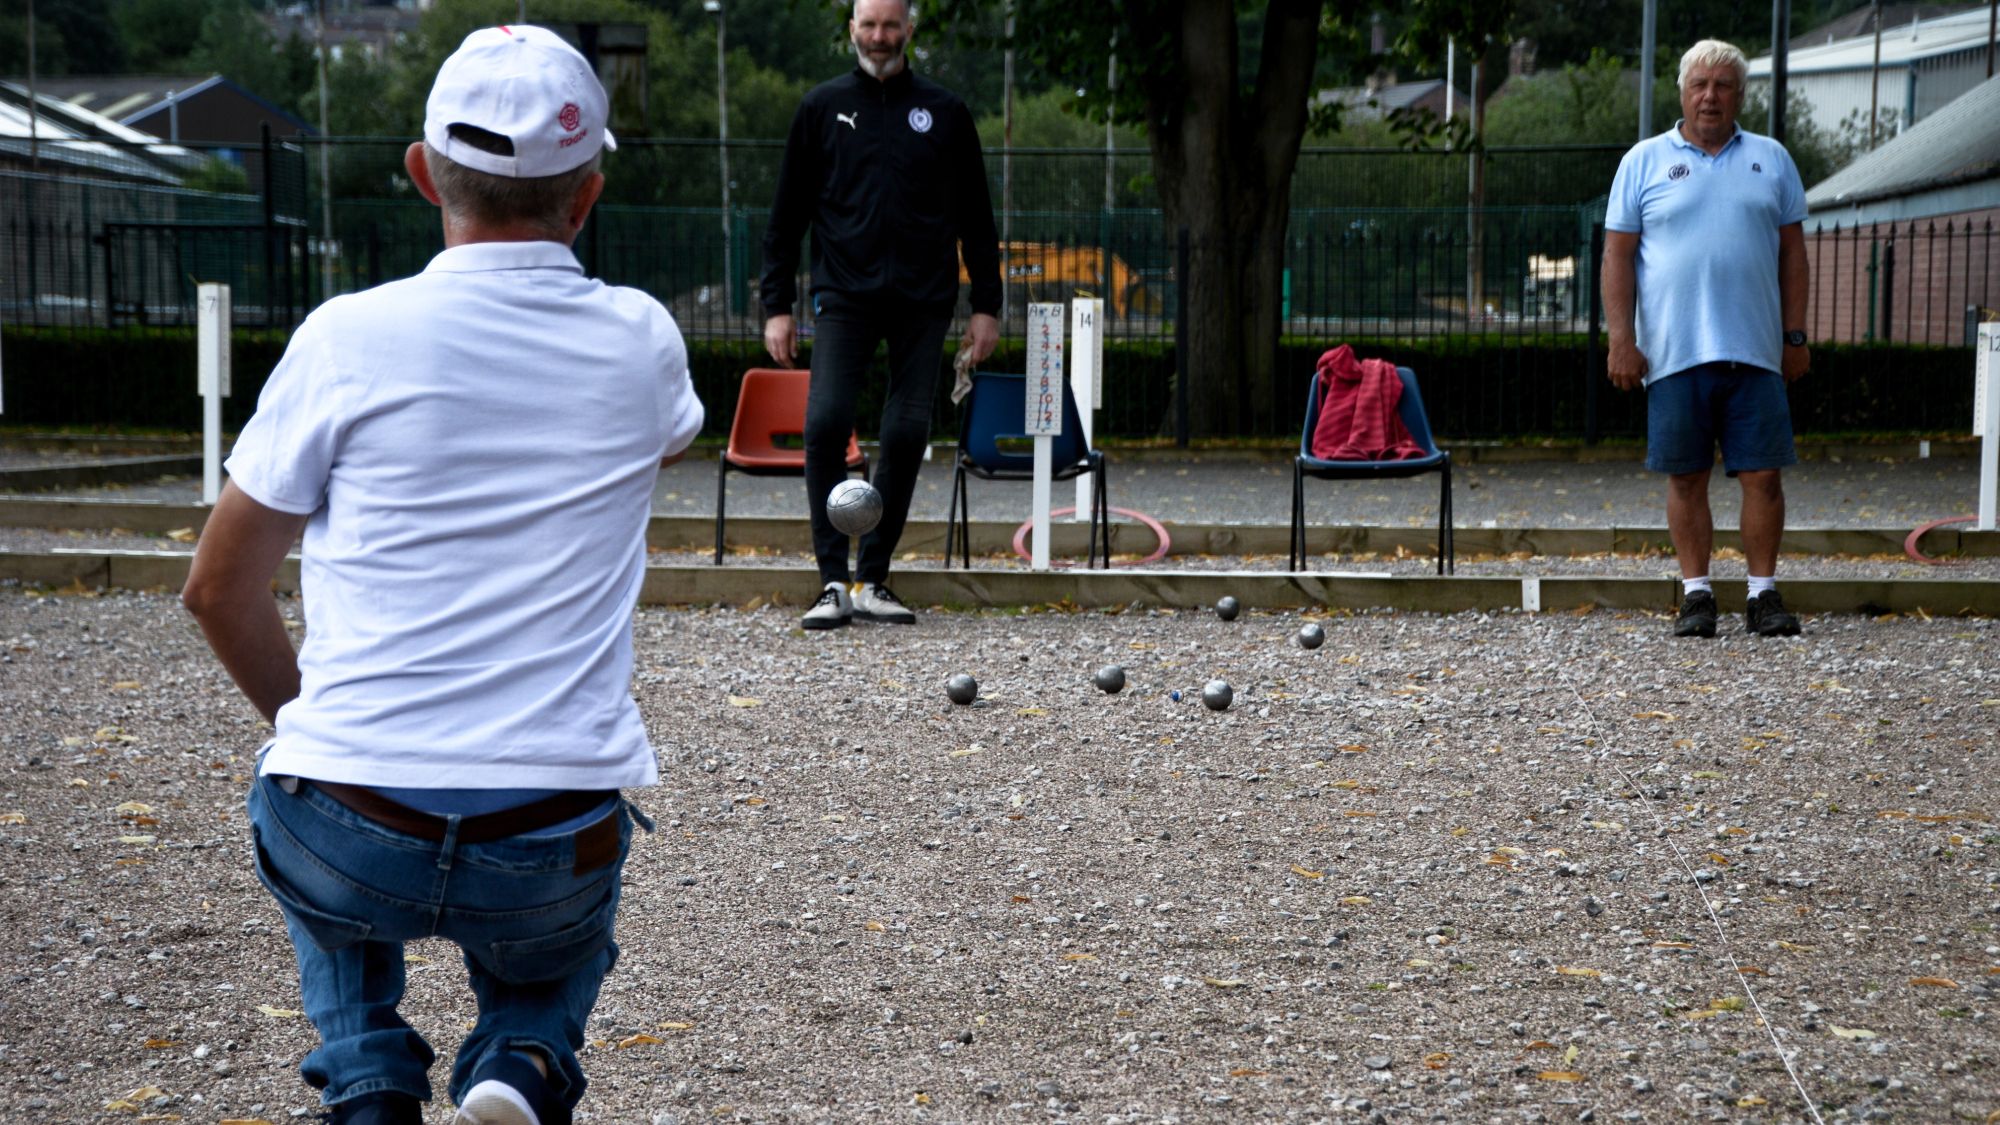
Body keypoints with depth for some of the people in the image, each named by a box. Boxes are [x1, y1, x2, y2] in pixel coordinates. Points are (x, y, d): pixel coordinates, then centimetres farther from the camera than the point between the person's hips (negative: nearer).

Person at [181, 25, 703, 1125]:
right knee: (556, 947, 35)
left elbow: (219, 589, 5)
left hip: (357, 834, -1)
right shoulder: (641, 344, 1)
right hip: (555, 849, 1)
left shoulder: (348, 339, -5)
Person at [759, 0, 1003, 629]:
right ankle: (834, 583, -9)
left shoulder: (944, 113, 10)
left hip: (923, 301, 1)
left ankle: (873, 581, 9)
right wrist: (776, 305, 3)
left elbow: (975, 219, 12)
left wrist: (987, 306, 6)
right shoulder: (823, 108, 8)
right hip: (844, 297, -1)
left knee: (907, 434, -2)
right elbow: (787, 216, 9)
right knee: (826, 423, -15)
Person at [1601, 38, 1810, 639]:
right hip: (1674, 355, -1)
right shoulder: (1645, 161, 7)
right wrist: (1622, 340, -5)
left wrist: (1795, 335, 6)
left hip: (1755, 353, 1)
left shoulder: (1771, 160, 13)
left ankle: (1763, 594, 7)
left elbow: (1792, 252, 13)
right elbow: (1618, 255, 4)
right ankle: (1696, 594, 11)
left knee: (1762, 475, -1)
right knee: (1686, 477, 3)